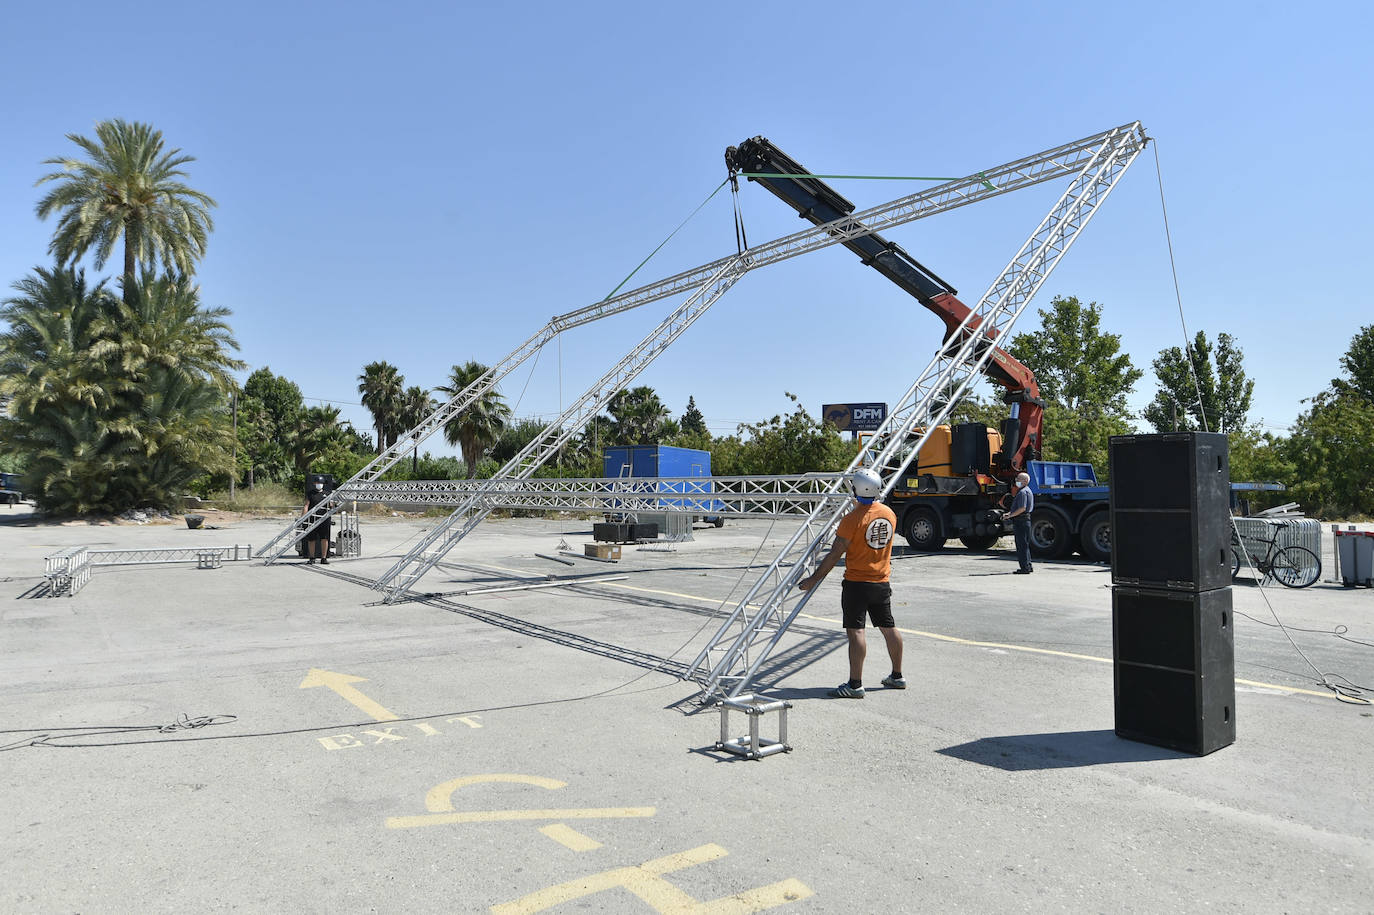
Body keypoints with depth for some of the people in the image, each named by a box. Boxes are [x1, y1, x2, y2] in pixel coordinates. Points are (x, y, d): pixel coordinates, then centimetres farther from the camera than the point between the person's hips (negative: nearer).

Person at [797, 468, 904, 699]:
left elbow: (834, 554, -15)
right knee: (889, 628, 15)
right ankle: (897, 676, 28)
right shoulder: (889, 514, 3)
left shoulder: (853, 519, -16)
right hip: (882, 582, 7)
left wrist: (814, 579, -8)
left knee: (855, 631, -6)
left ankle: (855, 684, -7)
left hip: (857, 583, -7)